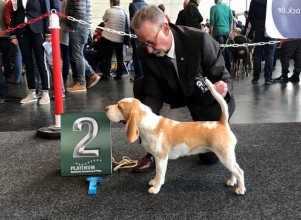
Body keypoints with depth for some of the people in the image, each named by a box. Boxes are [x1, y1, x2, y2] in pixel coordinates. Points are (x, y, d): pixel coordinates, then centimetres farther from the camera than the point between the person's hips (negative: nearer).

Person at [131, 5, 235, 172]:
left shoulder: (199, 40, -33)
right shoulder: (146, 52, -22)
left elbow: (223, 76, -23)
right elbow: (154, 94, -18)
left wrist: (224, 88, -47)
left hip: (208, 98, -3)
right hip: (177, 92, 3)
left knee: (210, 157, -3)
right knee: (140, 87, -20)